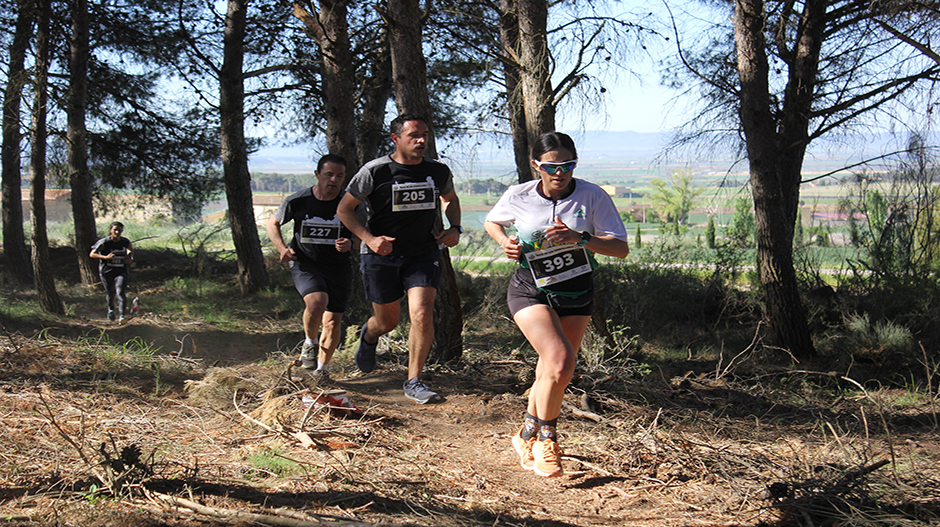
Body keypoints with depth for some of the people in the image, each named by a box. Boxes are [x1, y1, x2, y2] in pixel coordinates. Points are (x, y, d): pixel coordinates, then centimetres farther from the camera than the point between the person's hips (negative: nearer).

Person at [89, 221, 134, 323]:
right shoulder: (104, 242, -11)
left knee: (121, 293, -17)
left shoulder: (125, 242, 0)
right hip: (106, 272, -1)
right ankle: (111, 309, 44)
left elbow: (131, 250, 23)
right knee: (111, 294, 12)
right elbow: (92, 254, -12)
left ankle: (121, 316, -23)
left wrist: (130, 257, 1)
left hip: (121, 272, 1)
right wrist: (106, 257, -25)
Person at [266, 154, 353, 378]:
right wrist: (282, 247, -6)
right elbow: (272, 223, 10)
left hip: (338, 267, 2)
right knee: (317, 302, -30)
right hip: (304, 264, -2)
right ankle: (310, 343, 1)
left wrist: (350, 244, -20)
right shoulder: (297, 201, -7)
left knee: (333, 323, 4)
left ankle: (322, 369, 27)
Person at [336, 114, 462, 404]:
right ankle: (368, 336, 50)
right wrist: (370, 238, -17)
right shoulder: (375, 171, -12)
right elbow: (344, 209, -4)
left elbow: (450, 199, 22)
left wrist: (455, 228, 3)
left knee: (422, 314, -17)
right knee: (387, 321, 10)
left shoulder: (439, 171, 0)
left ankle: (414, 382, -2)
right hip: (381, 254, -2)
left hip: (423, 253, 2)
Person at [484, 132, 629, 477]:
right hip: (530, 290, -2)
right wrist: (504, 241, -9)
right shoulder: (519, 196, -9)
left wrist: (580, 238, -30)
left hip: (576, 294, 2)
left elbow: (621, 248, -15)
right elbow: (491, 222, 12)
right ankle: (546, 438, 0)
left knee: (553, 373, 9)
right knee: (561, 362, -22)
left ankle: (528, 435, 35)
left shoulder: (592, 196, -12)